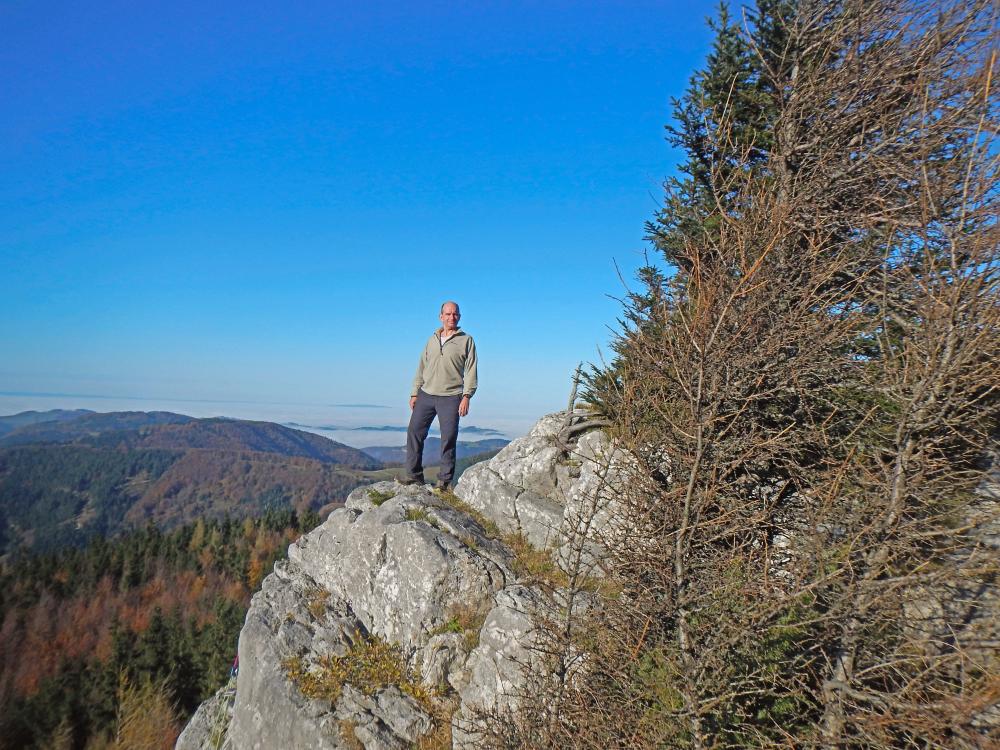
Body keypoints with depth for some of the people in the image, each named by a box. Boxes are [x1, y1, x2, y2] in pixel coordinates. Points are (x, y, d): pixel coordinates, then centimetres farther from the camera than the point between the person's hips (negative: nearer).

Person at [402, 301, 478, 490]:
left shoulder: (466, 340, 4)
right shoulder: (432, 339, 16)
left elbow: (470, 370, -2)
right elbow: (421, 368, 18)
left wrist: (466, 396, -11)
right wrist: (414, 393, 12)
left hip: (450, 398, -4)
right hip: (426, 395, 4)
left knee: (449, 438, -3)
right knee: (414, 432, -1)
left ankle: (445, 479, 7)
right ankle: (414, 475, 9)